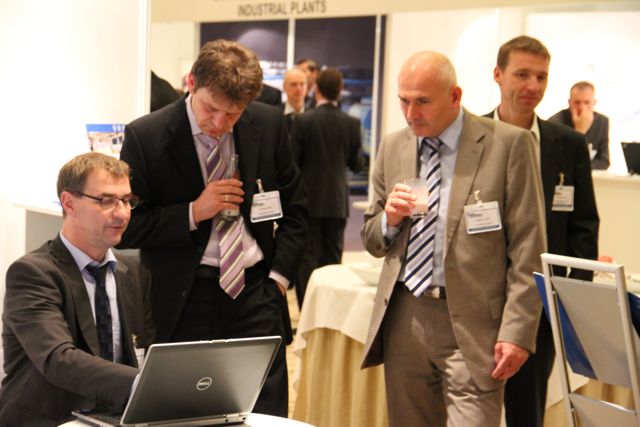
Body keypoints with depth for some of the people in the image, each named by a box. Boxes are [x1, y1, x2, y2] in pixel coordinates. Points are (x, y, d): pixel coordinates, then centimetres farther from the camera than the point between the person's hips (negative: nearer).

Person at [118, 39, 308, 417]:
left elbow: (295, 209, 12)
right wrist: (193, 212, -16)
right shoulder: (146, 137, -7)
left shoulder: (269, 125, 2)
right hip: (183, 302, -2)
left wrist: (279, 277, 2)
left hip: (255, 292, 2)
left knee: (268, 416, 3)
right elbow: (125, 227, -6)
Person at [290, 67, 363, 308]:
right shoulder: (351, 124, -3)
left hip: (309, 200, -3)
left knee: (307, 259, 3)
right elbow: (357, 165, 4)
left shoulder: (303, 121, -11)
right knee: (333, 259, 10)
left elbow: (291, 161, -9)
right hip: (337, 201, 3)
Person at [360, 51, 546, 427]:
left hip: (472, 324, -5)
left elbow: (527, 248, -7)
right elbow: (372, 240, 17)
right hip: (405, 320, 5)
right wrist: (389, 219, -6)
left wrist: (517, 330, -12)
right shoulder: (393, 147, 10)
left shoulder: (508, 144, -5)